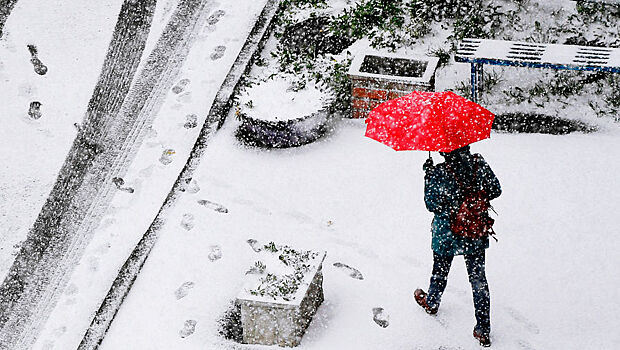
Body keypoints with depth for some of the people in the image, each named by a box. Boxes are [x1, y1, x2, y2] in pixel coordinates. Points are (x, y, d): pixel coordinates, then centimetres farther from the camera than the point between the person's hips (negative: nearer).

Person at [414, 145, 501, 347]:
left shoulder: (439, 173, -22)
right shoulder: (480, 164, -12)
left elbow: (432, 205, -14)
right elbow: (495, 191, -1)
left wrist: (428, 176, -7)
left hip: (447, 235, -2)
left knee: (440, 272, 24)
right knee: (478, 279, 10)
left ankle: (431, 303, 51)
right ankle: (483, 330, 13)